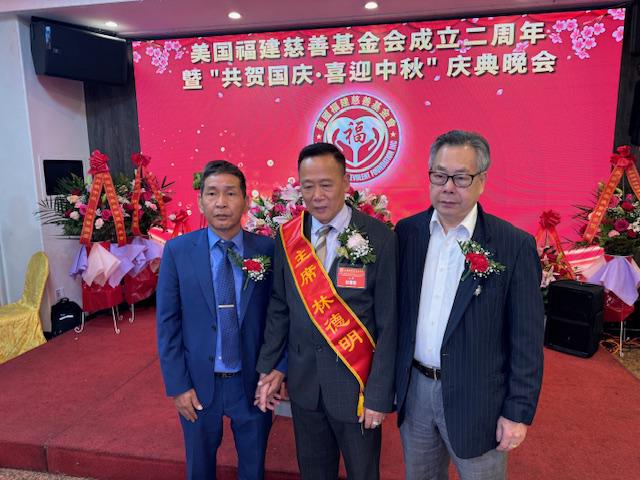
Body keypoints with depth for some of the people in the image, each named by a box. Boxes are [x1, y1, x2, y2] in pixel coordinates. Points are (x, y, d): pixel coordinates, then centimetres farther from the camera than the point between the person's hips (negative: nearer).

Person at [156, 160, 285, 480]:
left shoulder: (267, 250, -9)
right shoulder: (177, 251, -9)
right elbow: (167, 322, -6)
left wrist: (279, 371, -8)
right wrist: (177, 385, -6)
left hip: (254, 381, 0)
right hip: (198, 382, 1)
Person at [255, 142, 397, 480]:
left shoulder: (378, 238, -15)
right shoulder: (288, 237, -4)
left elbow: (389, 323, -12)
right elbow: (279, 307, 4)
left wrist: (380, 395, -10)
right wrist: (269, 366, 2)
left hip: (355, 380, -2)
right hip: (302, 378, 3)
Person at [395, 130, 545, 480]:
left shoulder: (515, 245, -13)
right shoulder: (407, 231, -3)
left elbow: (527, 339, -9)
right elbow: (397, 309, 4)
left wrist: (519, 412, -7)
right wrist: (393, 376, 6)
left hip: (477, 398, -3)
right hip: (414, 389, 4)